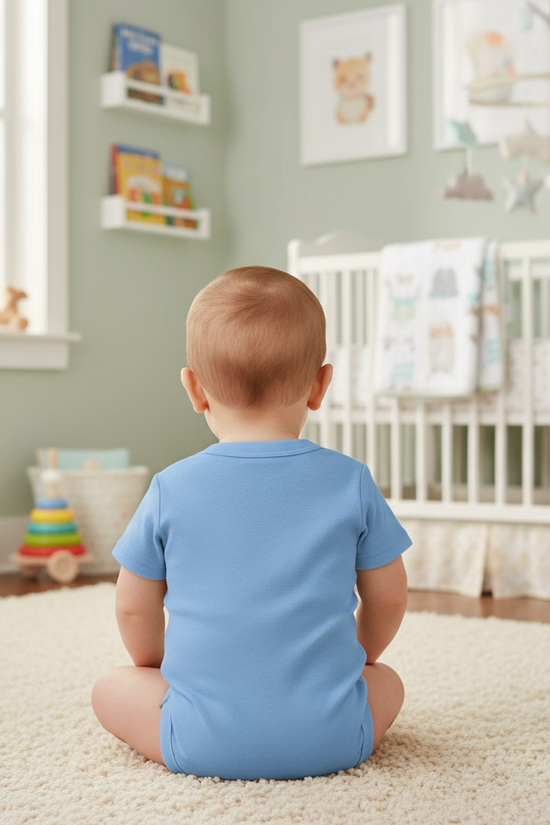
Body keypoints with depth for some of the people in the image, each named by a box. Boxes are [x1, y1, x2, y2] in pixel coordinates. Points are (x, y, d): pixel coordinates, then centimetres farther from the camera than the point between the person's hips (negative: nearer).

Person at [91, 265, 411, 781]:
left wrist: (159, 671, 28)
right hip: (331, 739, 1)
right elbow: (388, 598, 9)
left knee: (111, 688, 22)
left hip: (204, 744, 0)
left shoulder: (171, 490, -2)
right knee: (385, 681, 29)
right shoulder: (350, 482, -1)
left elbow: (134, 608, 8)